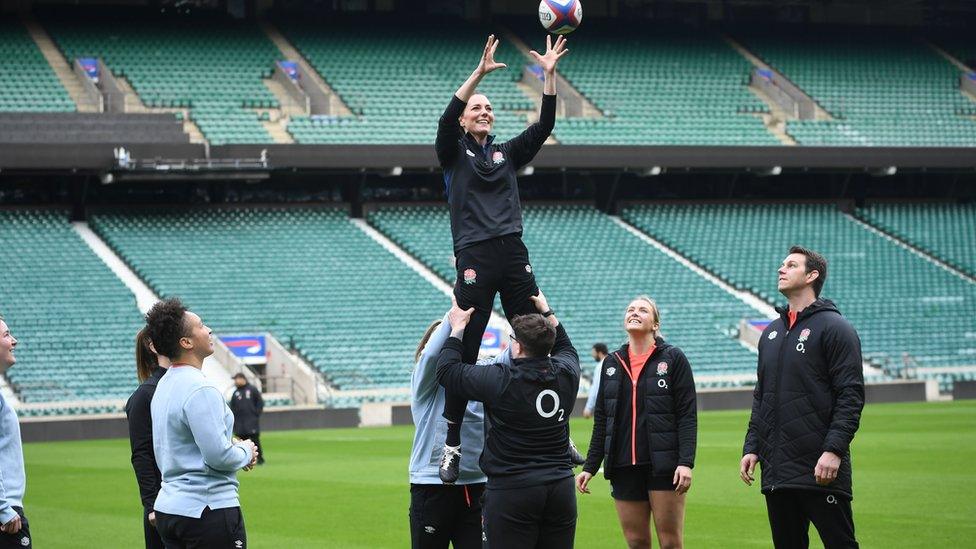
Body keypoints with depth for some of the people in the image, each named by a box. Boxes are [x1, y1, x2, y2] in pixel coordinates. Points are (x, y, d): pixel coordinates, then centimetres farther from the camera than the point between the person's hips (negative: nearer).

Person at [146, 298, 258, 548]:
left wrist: (231, 445, 11)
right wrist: (246, 451, -1)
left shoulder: (163, 387, 13)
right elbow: (219, 456, -21)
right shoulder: (200, 389, -17)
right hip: (208, 509, -9)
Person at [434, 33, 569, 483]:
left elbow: (544, 126, 8)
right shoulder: (453, 153, 7)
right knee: (463, 352, -5)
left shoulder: (508, 152, 18)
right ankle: (452, 446, -2)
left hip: (513, 256, 4)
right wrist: (479, 72, -19)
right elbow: (447, 118, -12)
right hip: (474, 259, -4)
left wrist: (549, 76, -2)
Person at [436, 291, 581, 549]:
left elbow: (447, 370, -1)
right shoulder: (565, 373, 2)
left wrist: (457, 328, 11)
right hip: (561, 487, 5)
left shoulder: (501, 381, -13)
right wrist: (547, 312, 36)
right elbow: (566, 348, 29)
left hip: (511, 490, -5)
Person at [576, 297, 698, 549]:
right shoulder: (612, 363, 12)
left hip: (663, 467, -4)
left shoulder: (673, 358, 0)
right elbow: (601, 421, 16)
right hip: (623, 469, 4)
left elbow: (687, 415, -5)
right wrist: (590, 467, 10)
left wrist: (686, 462, -16)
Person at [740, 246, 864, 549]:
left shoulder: (834, 328, -5)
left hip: (820, 468, -7)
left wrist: (834, 450, -20)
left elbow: (851, 396, -12)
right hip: (775, 471, 7)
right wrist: (751, 447, 12)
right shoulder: (771, 332, 18)